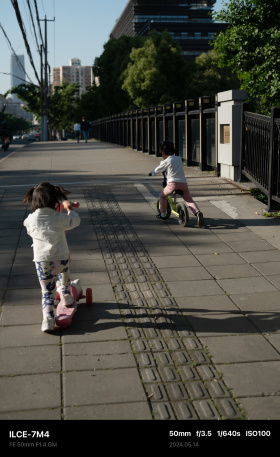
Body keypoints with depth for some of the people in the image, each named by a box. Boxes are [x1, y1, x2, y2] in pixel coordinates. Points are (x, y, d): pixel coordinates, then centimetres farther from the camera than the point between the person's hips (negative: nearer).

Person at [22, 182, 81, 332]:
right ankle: (66, 297, 44)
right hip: (61, 258, 1)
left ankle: (48, 320, -4)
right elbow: (76, 220, 18)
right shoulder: (60, 218, -1)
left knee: (47, 292, 6)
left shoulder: (31, 219, 2)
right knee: (64, 270, 36)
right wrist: (69, 208, 34)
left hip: (41, 261, 0)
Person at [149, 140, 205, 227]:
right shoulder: (179, 158, 18)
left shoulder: (166, 161, 2)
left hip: (172, 183, -4)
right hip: (183, 183, 4)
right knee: (189, 200, 7)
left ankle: (163, 214, 26)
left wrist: (152, 173, 36)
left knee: (162, 196, 20)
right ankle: (198, 212, -19)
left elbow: (157, 170, 14)